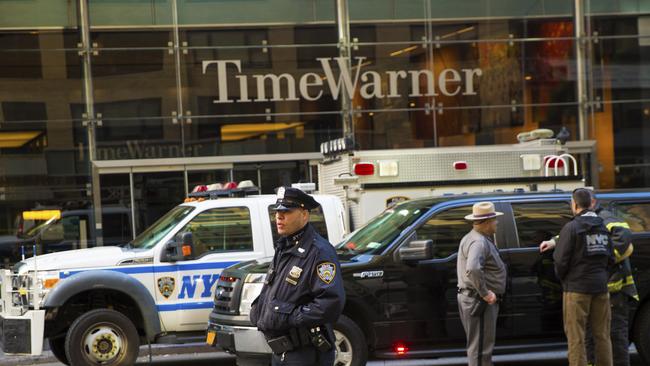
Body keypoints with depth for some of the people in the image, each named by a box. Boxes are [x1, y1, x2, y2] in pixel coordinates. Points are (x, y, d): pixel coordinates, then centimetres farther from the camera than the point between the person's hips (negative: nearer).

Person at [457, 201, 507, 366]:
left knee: (479, 345, 19)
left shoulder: (472, 238, 16)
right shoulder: (479, 242, -20)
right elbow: (473, 269, -36)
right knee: (480, 347, -7)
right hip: (479, 301, -11)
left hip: (472, 298, 11)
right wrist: (485, 293, -27)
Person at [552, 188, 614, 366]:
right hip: (601, 287, 6)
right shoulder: (603, 227, 9)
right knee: (602, 336, 11)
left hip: (577, 287, -6)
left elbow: (561, 260, -12)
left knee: (576, 337, -1)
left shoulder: (571, 228, -11)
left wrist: (562, 278, 6)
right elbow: (611, 258, 12)